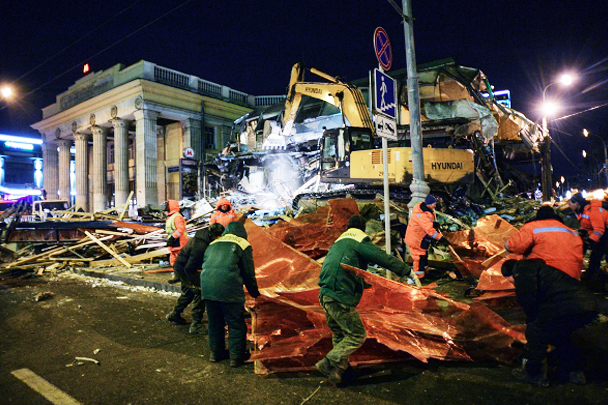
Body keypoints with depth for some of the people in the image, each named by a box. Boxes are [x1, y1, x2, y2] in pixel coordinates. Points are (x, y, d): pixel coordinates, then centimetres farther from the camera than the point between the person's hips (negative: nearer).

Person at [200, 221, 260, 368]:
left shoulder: (213, 243, 23)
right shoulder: (243, 244, 8)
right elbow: (249, 273, 7)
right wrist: (255, 293, 20)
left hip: (206, 288, 6)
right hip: (228, 288, -6)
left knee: (214, 323, 22)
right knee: (236, 324, 9)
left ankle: (216, 353, 34)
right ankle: (236, 357, 16)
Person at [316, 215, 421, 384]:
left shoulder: (338, 242, 23)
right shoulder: (360, 243, -2)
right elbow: (385, 258, -8)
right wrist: (410, 273, -1)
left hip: (325, 294, 9)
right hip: (340, 298, -9)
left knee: (339, 333, 23)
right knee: (357, 335, 4)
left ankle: (340, 366, 30)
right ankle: (329, 363, 1)